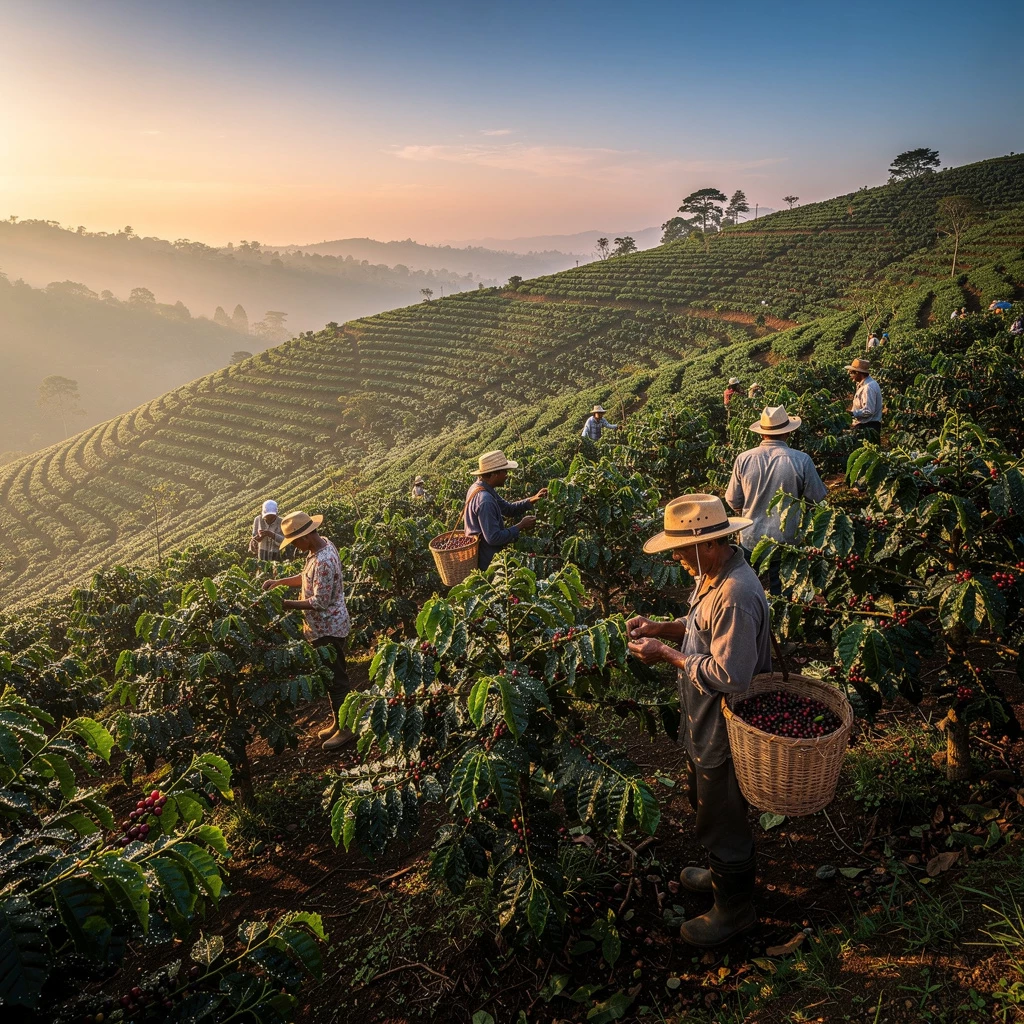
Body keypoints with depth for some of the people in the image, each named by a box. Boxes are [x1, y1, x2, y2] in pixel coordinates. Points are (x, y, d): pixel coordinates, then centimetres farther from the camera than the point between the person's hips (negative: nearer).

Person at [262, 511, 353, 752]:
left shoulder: (323, 561, -30)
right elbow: (308, 578, 14)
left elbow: (319, 602, -27)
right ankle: (339, 721, 35)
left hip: (328, 629, -10)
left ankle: (346, 729, 19)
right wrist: (279, 581, 5)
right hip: (325, 626, 10)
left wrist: (286, 604, -21)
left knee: (336, 679, 4)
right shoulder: (321, 545, 1)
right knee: (332, 676, 20)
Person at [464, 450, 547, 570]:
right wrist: (521, 526, -18)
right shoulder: (485, 501, -28)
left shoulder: (478, 487, 2)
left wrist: (532, 500, -2)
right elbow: (493, 538, -28)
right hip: (488, 560, -9)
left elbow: (508, 508, 10)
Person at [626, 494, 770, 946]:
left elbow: (729, 675, -34)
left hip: (724, 732, -10)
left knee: (722, 820, 12)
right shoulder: (712, 575, -1)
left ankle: (734, 908, 35)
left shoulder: (735, 595, -33)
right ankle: (721, 873, 54)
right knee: (707, 803, 29)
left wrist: (667, 654, -25)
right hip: (704, 723, 10)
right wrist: (661, 627, -2)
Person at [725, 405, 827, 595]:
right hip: (786, 542, -1)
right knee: (781, 594, 14)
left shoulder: (743, 459, -11)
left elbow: (733, 501, -1)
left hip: (750, 540, 2)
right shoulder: (801, 460, -17)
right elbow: (818, 500, -7)